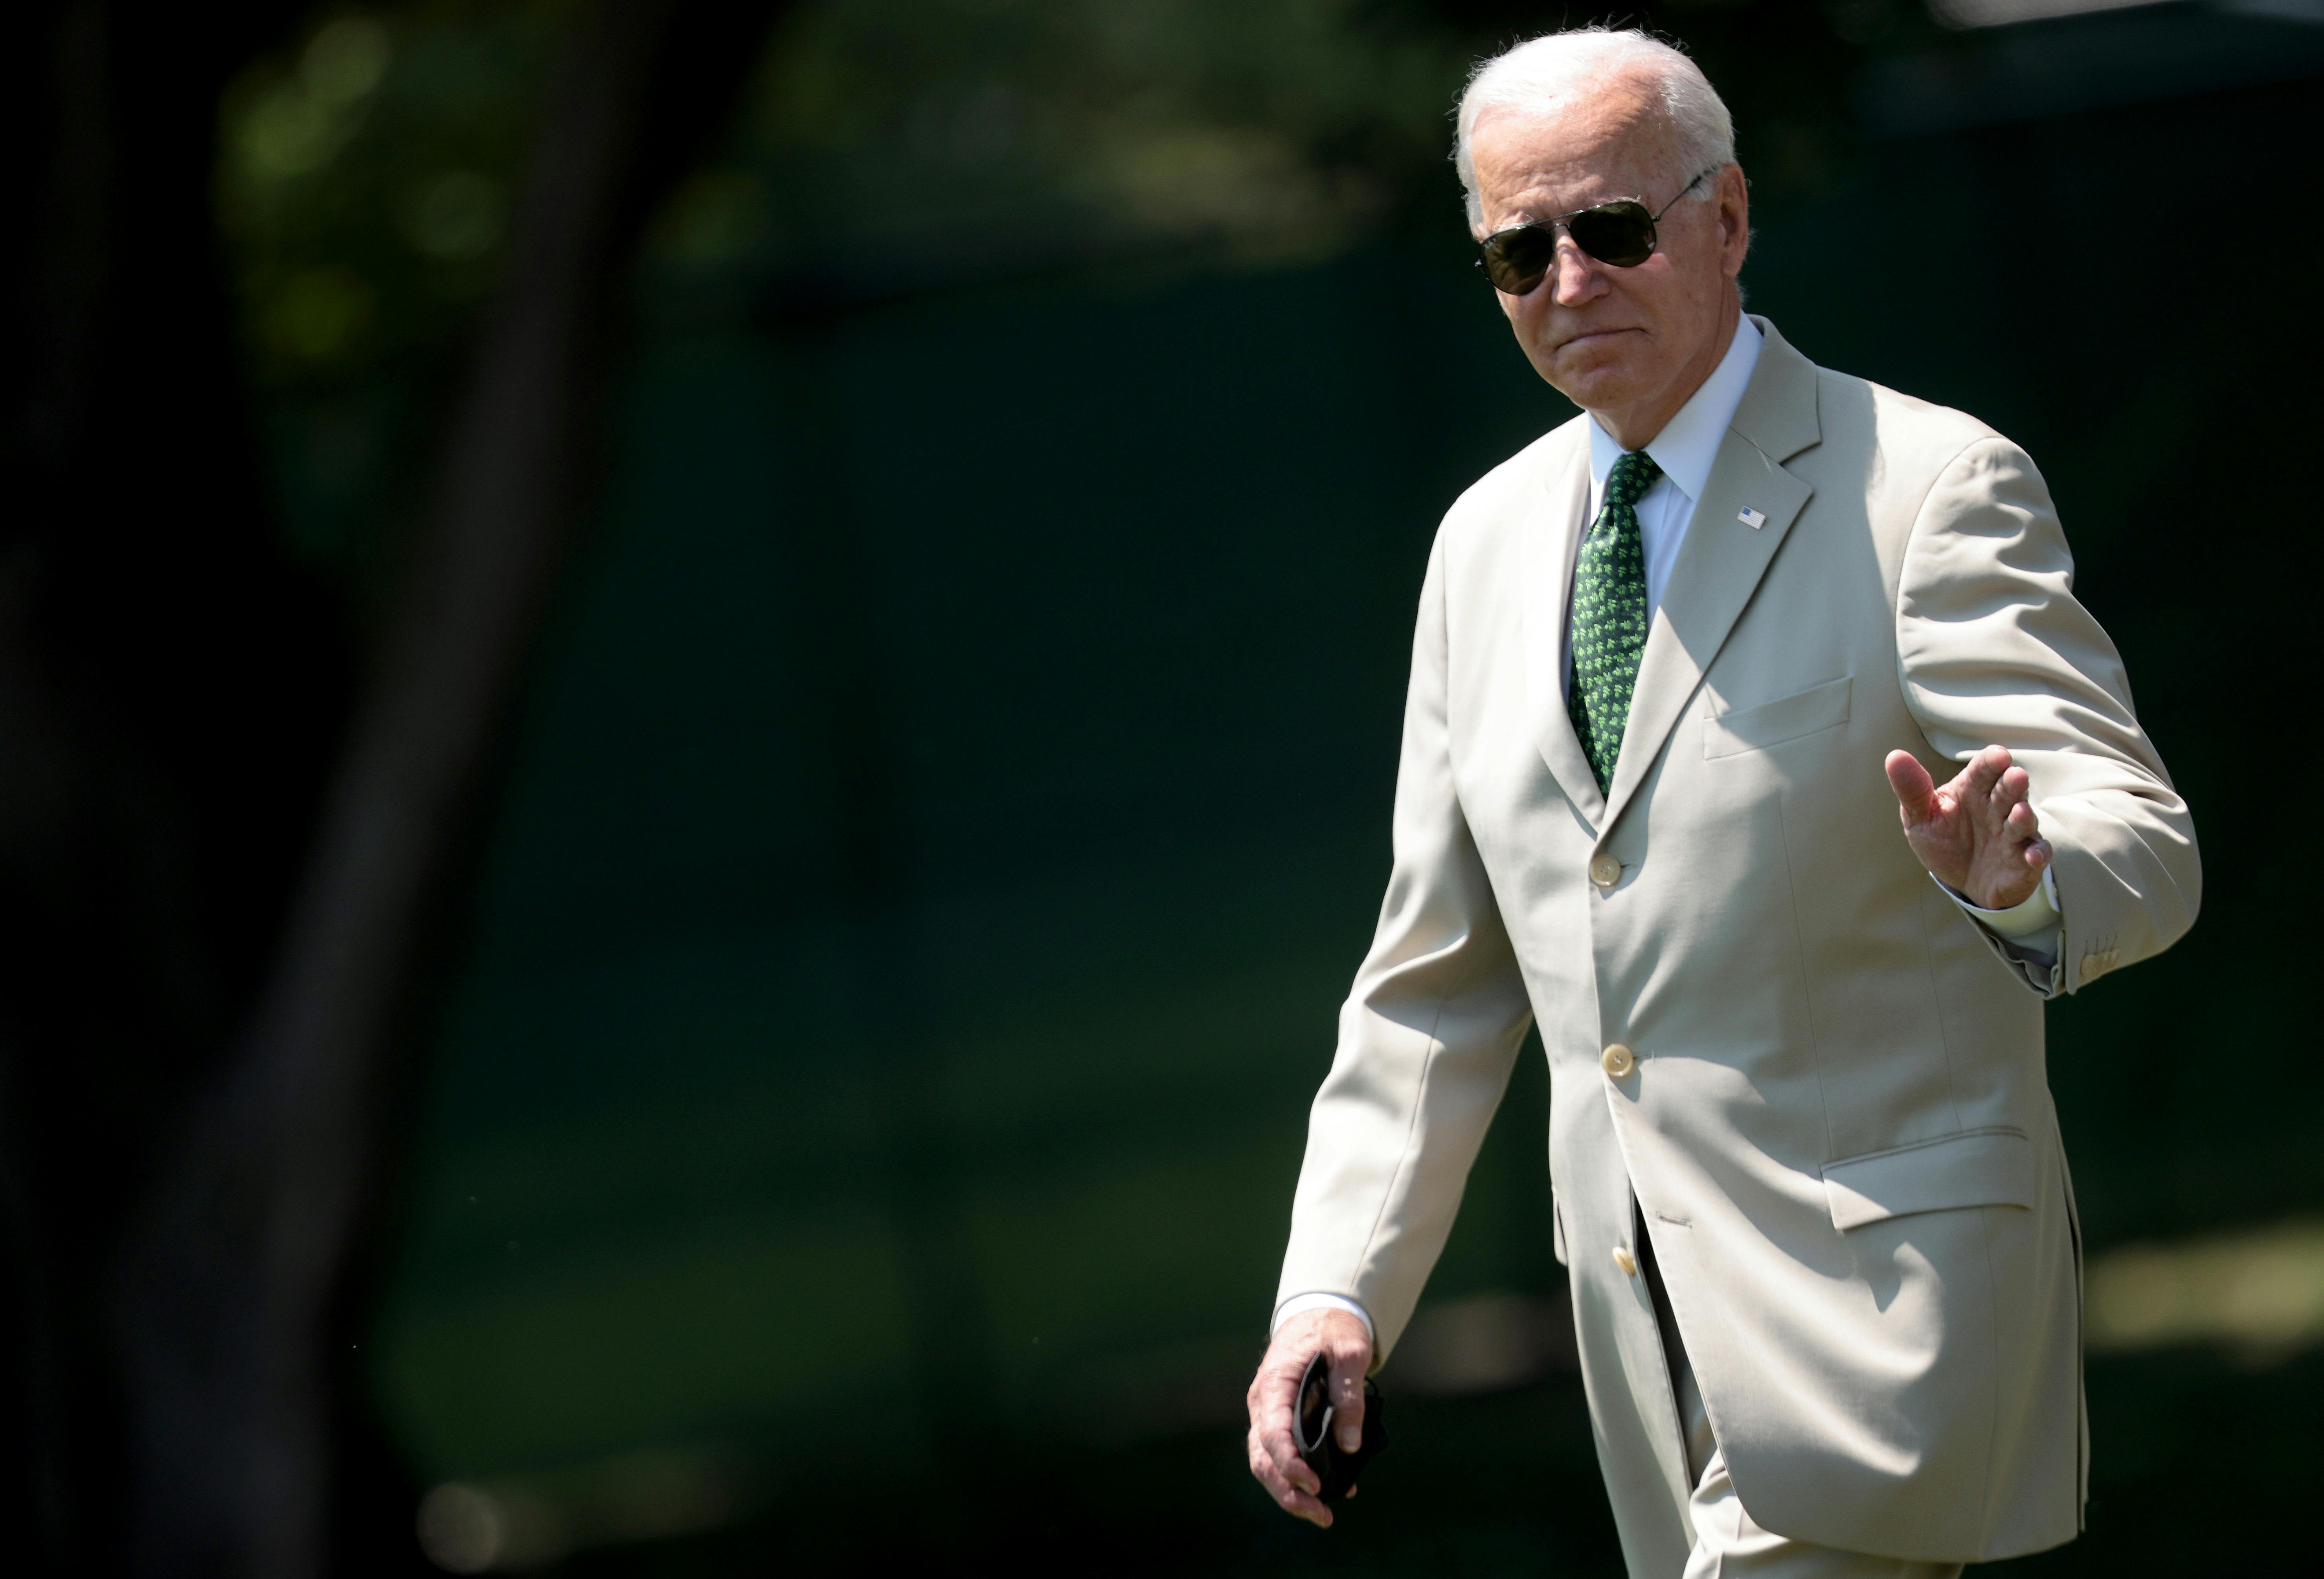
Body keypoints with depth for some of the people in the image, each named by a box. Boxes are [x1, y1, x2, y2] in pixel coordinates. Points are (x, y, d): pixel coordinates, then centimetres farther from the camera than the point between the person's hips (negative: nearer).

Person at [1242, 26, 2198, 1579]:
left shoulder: (1931, 490, -7)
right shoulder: (1489, 543, 13)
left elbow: (2142, 844, -15)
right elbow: (1438, 979, 17)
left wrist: (2016, 869, -38)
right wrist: (1335, 1290, 7)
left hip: (1885, 1278, -6)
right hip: (1643, 1321, 7)